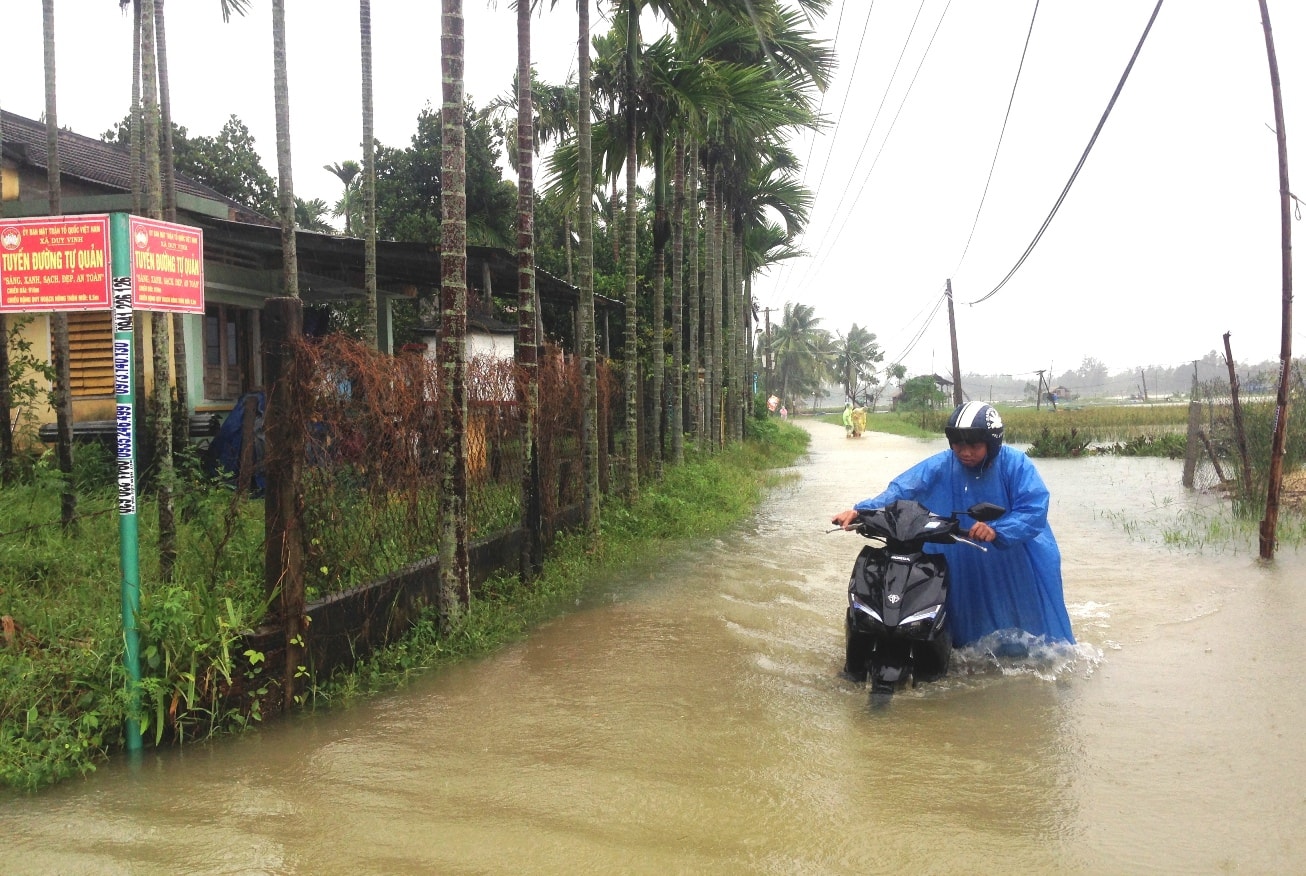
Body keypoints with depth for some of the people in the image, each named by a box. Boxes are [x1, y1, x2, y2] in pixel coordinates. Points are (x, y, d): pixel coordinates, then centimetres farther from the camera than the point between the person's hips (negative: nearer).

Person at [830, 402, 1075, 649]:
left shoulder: (1015, 464, -17)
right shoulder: (940, 467, -12)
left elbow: (1035, 510, -25)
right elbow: (900, 491, -20)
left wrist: (997, 530, -41)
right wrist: (860, 510, -35)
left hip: (1014, 566, -1)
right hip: (961, 569, 1)